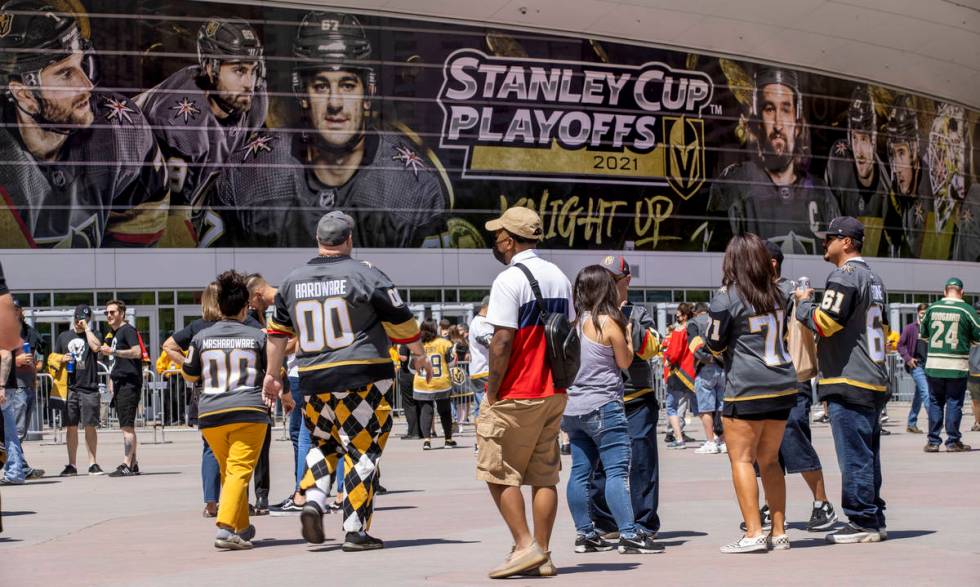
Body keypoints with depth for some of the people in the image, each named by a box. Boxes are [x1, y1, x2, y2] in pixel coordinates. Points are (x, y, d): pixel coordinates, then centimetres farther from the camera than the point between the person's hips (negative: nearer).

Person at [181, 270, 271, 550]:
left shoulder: (202, 337, 7)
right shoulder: (257, 336, 4)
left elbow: (189, 375, 20)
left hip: (210, 413, 3)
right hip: (249, 411, -3)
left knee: (228, 471, 18)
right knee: (239, 471, -8)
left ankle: (242, 527, 27)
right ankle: (225, 528, -25)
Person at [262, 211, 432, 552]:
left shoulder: (293, 281, 8)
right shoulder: (365, 274, -6)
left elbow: (278, 332, 17)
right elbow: (401, 320, -1)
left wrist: (273, 374, 29)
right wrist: (420, 356, 14)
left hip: (313, 381, 4)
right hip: (362, 378, -4)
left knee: (322, 442, 22)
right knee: (361, 450, 2)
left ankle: (313, 501, 1)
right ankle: (355, 531, 2)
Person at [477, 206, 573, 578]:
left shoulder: (508, 281, -14)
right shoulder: (559, 277, 10)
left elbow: (502, 343, -19)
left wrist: (492, 395, -11)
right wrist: (557, 380, 18)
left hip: (516, 395, -7)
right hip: (554, 394, 7)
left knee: (498, 472, 2)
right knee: (544, 475, 8)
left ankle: (525, 545, -4)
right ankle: (543, 556, 9)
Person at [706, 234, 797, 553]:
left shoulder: (726, 297, -9)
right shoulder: (776, 294, 11)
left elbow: (715, 346, -4)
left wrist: (706, 341, 16)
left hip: (747, 389, -7)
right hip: (783, 385, 7)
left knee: (741, 459, -2)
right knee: (769, 461, 14)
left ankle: (754, 533, -9)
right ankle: (779, 532, 13)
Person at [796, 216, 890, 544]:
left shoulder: (845, 275, -11)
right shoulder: (872, 278, 19)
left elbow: (825, 322, -19)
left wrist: (804, 304, -2)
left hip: (848, 382, -10)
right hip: (874, 381, 10)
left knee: (854, 457, -6)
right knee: (868, 455, 13)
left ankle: (863, 523, -5)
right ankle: (875, 521, 16)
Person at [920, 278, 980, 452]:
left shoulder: (932, 309, 3)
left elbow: (923, 335, 13)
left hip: (934, 365, 3)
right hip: (957, 366, -2)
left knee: (935, 403, 11)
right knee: (954, 403, 5)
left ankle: (933, 441, 10)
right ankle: (953, 441, 6)